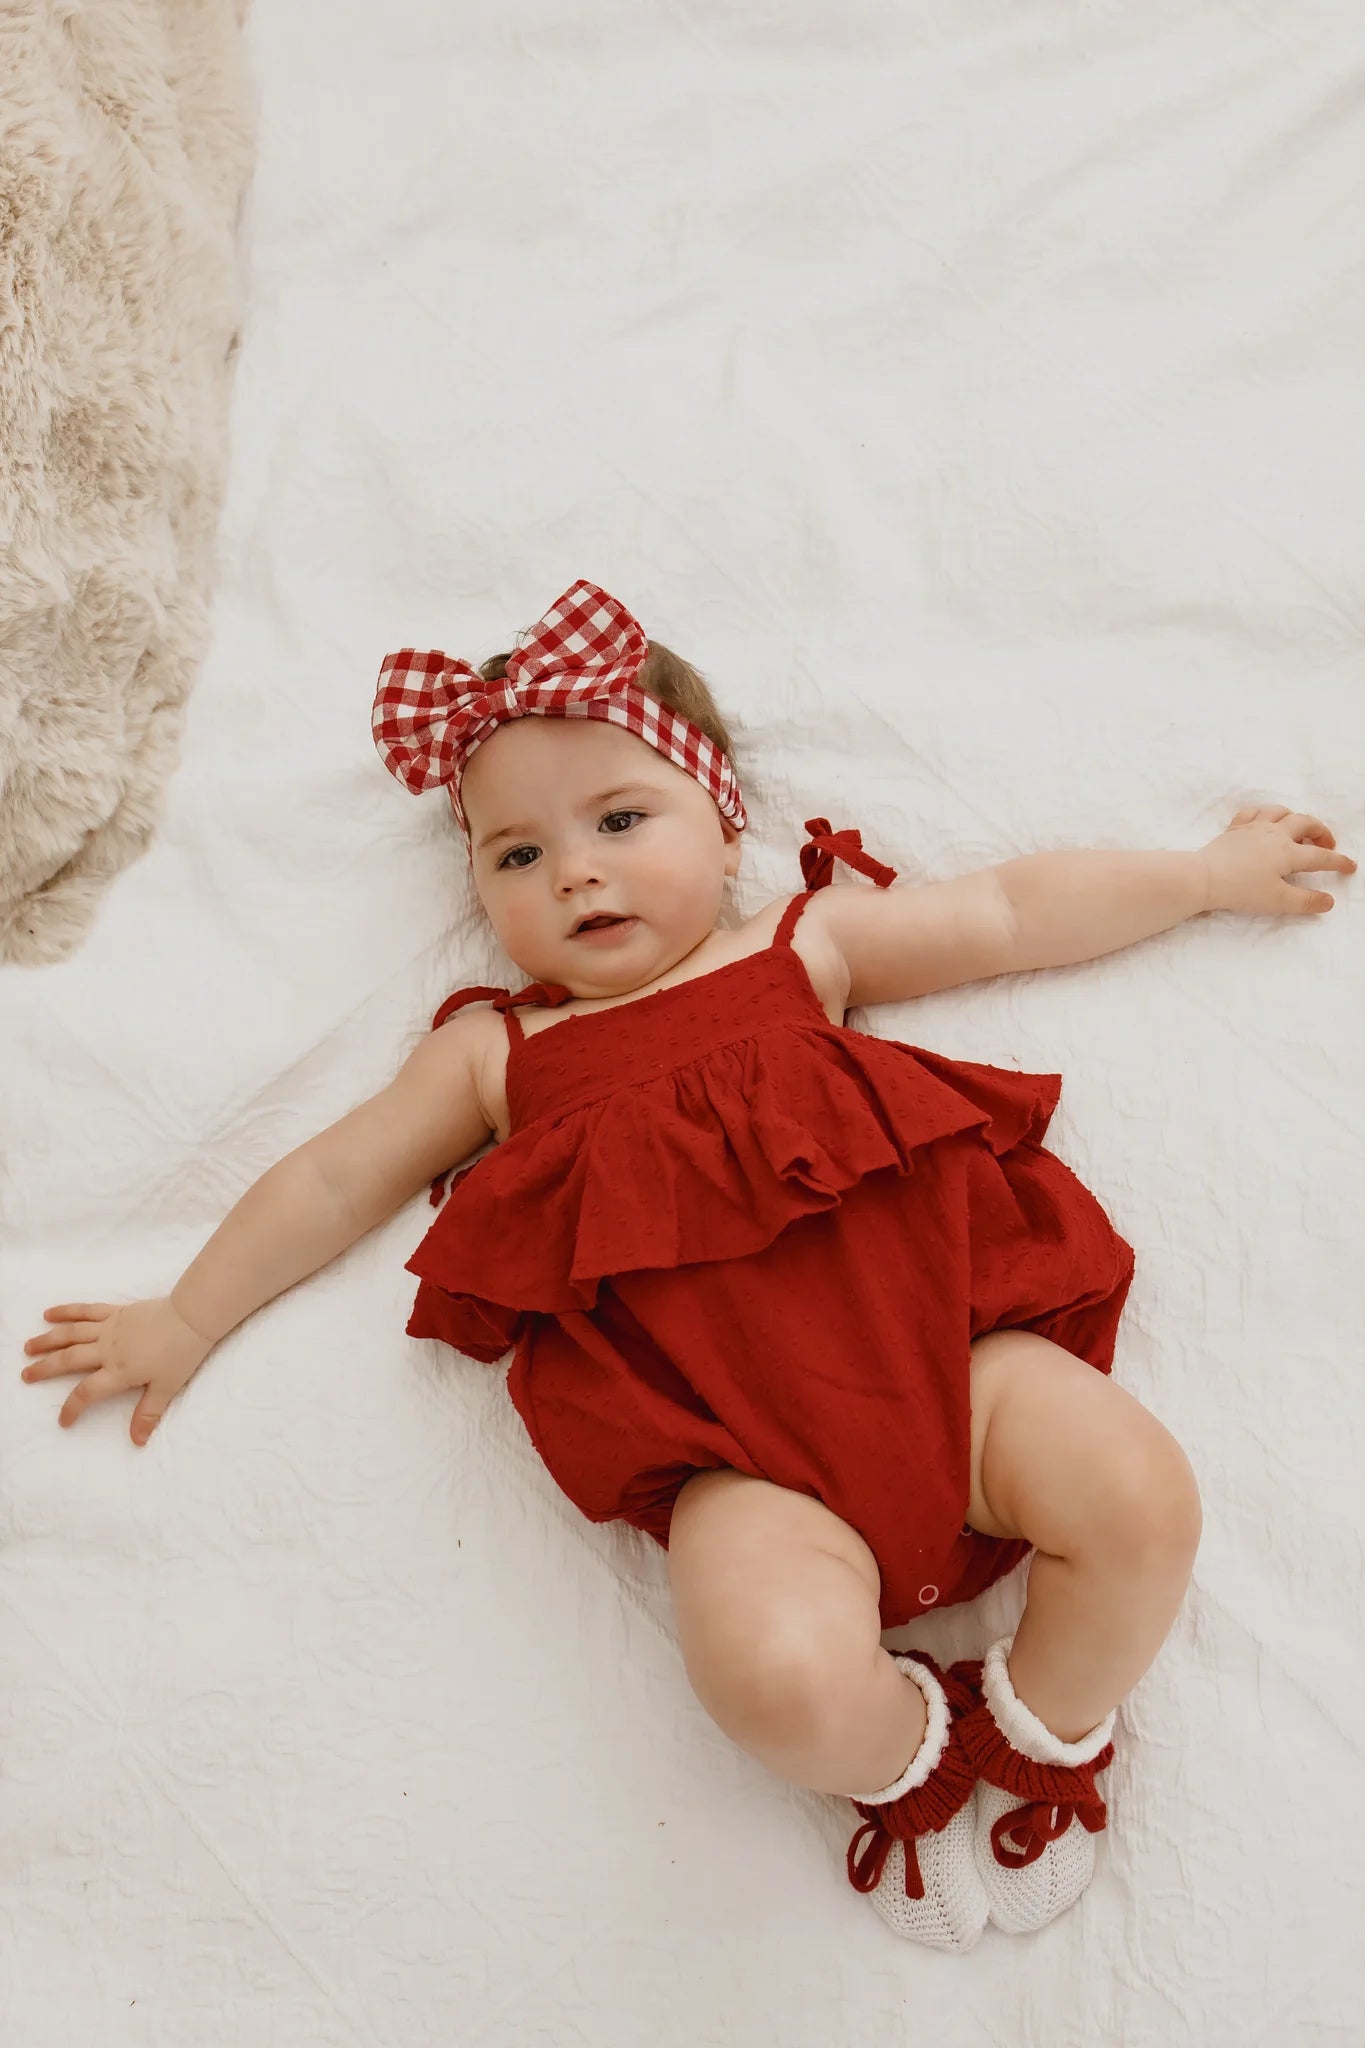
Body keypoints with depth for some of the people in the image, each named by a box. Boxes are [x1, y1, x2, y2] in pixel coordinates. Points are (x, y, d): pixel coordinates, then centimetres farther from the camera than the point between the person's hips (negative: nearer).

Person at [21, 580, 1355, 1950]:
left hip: (945, 1335, 2)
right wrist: (184, 1322, 28)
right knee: (777, 1671, -29)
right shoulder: (496, 1053, 19)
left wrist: (1211, 872, 26)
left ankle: (1046, 1725, 11)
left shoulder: (802, 945, 19)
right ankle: (907, 1751, 10)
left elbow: (1020, 913, 23)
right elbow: (333, 1183, 25)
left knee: (1139, 1496, -23)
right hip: (745, 1453, -1)